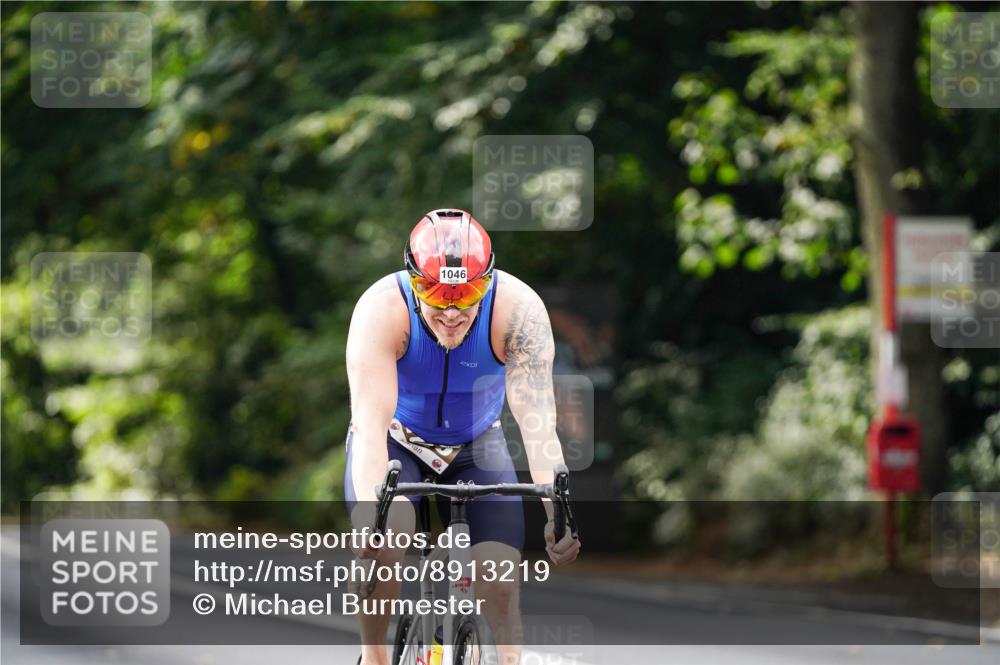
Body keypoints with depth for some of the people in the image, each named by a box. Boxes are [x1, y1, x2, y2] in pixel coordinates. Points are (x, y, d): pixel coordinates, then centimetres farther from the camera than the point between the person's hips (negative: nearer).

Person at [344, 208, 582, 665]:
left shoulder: (518, 309, -29)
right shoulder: (383, 309, -31)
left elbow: (537, 419, -35)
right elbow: (371, 422, -39)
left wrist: (558, 512, -49)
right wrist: (372, 512, -54)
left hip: (476, 446, 1)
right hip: (396, 440, -1)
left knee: (500, 587, -16)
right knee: (386, 539, -30)